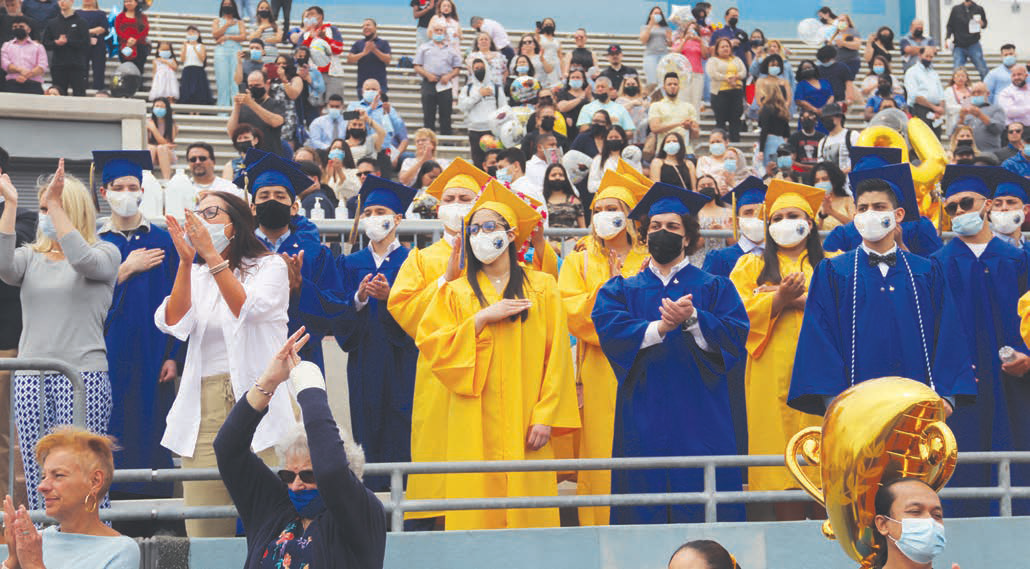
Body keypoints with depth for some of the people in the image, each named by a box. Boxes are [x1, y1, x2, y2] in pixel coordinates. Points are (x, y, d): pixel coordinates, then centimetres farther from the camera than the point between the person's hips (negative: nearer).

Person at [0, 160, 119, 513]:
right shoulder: (31, 257, 16)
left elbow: (82, 260, -17)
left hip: (84, 376, -4)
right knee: (37, 475, 1)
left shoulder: (106, 253, 6)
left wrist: (55, 204, -17)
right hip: (30, 380, 4)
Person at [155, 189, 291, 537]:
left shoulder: (270, 266, 6)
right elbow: (174, 323, -1)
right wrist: (186, 261, -8)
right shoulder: (196, 275, 18)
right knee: (204, 532, -2)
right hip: (205, 407, 3)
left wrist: (210, 254, -16)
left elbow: (247, 309, -14)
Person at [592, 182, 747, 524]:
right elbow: (608, 329, -5)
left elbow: (735, 336, -4)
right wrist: (661, 327, -20)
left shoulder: (715, 288, 13)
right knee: (643, 515, -3)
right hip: (643, 420, 1)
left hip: (699, 416, -1)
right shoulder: (622, 290, 16)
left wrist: (692, 319, -21)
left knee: (703, 515, -5)